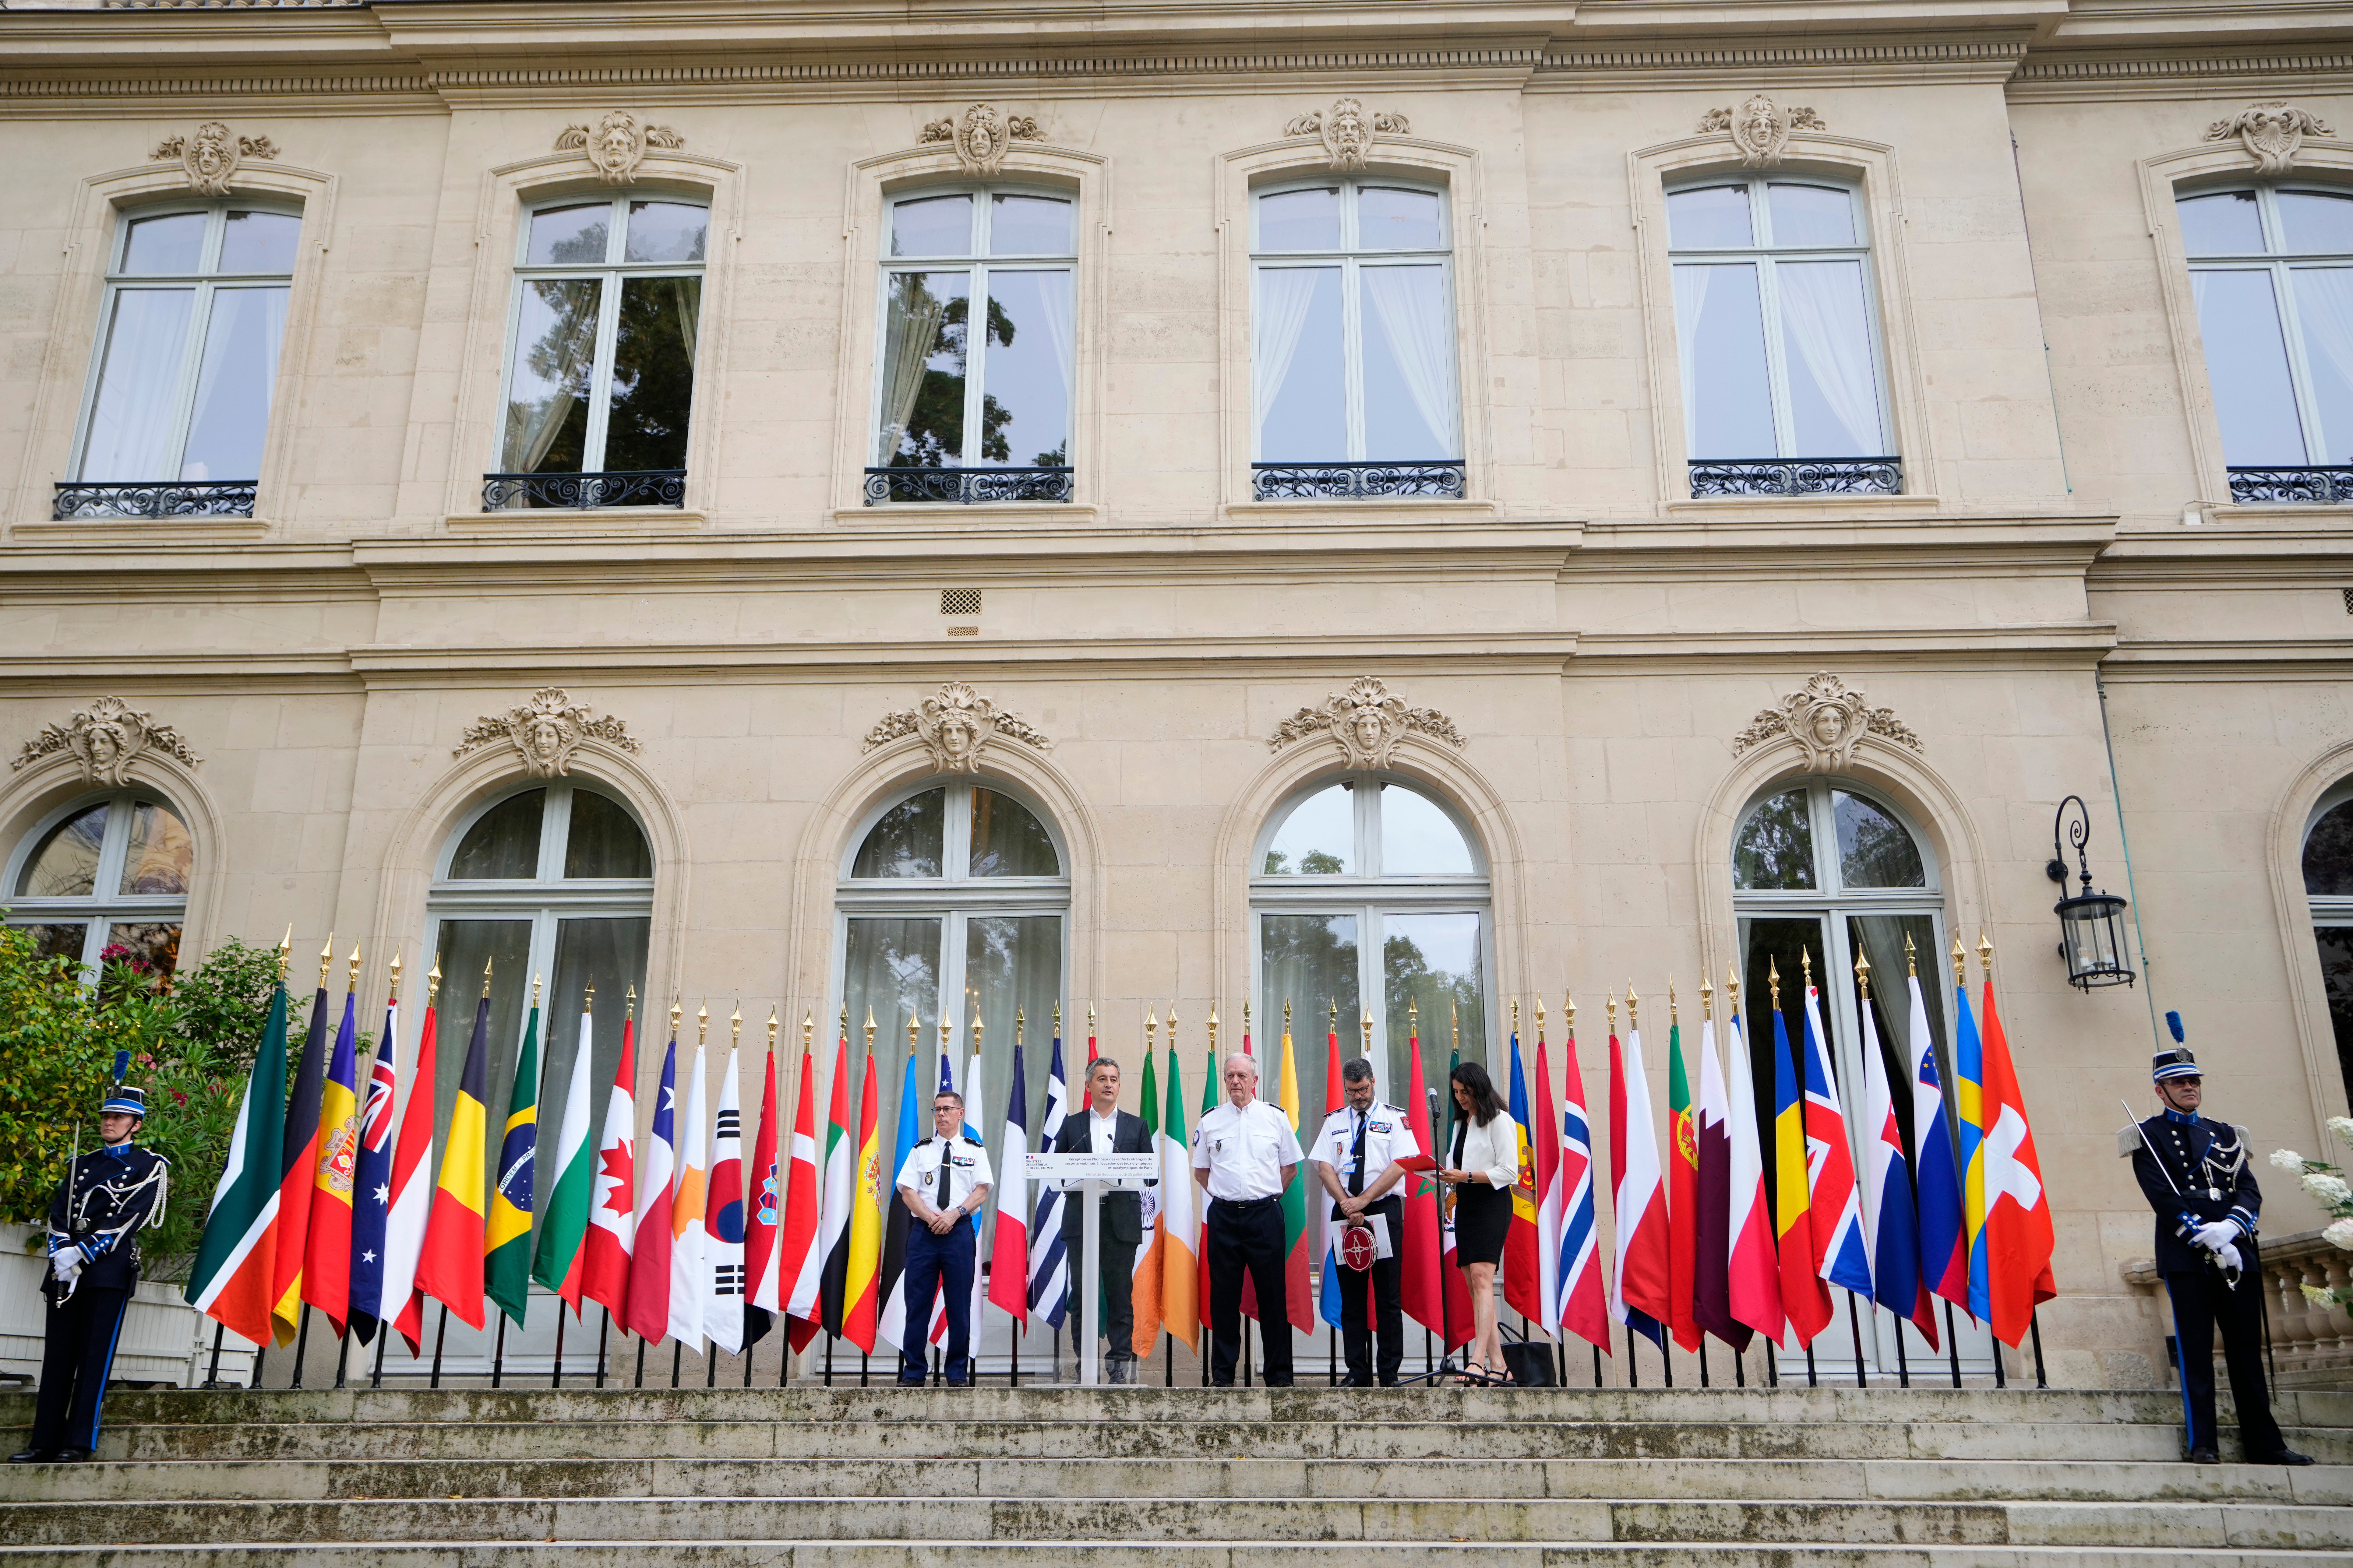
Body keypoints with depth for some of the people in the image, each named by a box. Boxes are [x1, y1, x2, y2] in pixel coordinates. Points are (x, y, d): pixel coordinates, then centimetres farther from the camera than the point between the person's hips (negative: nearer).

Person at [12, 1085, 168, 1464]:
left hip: (109, 1267, -5)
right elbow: (58, 1212, 11)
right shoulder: (83, 1164, 22)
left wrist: (81, 1254, -14)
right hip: (66, 1271, 5)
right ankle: (45, 1443, 6)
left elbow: (131, 1218, -7)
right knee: (57, 1354, 4)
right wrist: (61, 1253, -8)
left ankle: (79, 1443, -7)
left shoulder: (149, 1166, 5)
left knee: (94, 1355, -7)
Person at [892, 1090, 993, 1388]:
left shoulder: (975, 1151, 11)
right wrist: (931, 1218, -11)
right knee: (918, 1304, 0)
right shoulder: (920, 1151, 13)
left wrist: (955, 1214, -14)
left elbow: (981, 1191, 2)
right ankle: (913, 1372, 7)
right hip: (923, 1230, 1)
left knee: (960, 1305, 0)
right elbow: (907, 1192, 4)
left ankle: (958, 1374, 8)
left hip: (960, 1231, -1)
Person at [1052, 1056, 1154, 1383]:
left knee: (1121, 1292, 0)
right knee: (1082, 1292, 0)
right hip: (1081, 1219, 0)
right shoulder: (1072, 1126, 13)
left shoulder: (1136, 1126, 13)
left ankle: (1121, 1362, 6)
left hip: (1122, 1218, 0)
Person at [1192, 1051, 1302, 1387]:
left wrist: (1267, 1196, 5)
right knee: (1224, 1295, 3)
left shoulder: (1276, 1117, 5)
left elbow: (1290, 1168, 12)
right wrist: (1225, 1196, 7)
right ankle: (1223, 1374, 12)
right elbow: (1200, 1171, 17)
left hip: (1265, 1214, -1)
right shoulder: (1210, 1121, 8)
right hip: (1224, 1216, 1)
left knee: (1273, 1295, 0)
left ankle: (1279, 1375, 7)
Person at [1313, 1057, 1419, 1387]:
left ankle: (1390, 1375, 3)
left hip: (1385, 1210, -2)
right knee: (1352, 1298, 4)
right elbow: (1324, 1167, 4)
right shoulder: (1334, 1122, 13)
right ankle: (1358, 1374, 10)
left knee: (1388, 1296, -2)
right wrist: (1347, 1205, -10)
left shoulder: (1394, 1118, 5)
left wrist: (1364, 1200, -13)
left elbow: (1400, 1164, -6)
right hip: (1344, 1214, 3)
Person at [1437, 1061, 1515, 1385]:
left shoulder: (1499, 1121, -4)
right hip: (1466, 1205, 8)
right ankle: (1496, 1362, 3)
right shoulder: (1461, 1122, 21)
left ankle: (1478, 1360, -27)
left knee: (1482, 1277, -19)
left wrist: (1467, 1176, -17)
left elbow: (1509, 1172, -10)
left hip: (1492, 1203, -8)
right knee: (1474, 1284, 2)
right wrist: (1450, 1175, 4)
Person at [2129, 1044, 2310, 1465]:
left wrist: (2228, 1229, -13)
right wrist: (2209, 1241, -16)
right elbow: (2164, 1198, -7)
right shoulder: (2148, 1136, 4)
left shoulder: (2225, 1134, 18)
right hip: (2186, 1259, -4)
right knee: (2195, 1351, -4)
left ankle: (2265, 1443, 11)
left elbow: (2250, 1190, 7)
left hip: (2238, 1256, 4)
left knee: (2247, 1350, 6)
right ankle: (2203, 1444, -2)